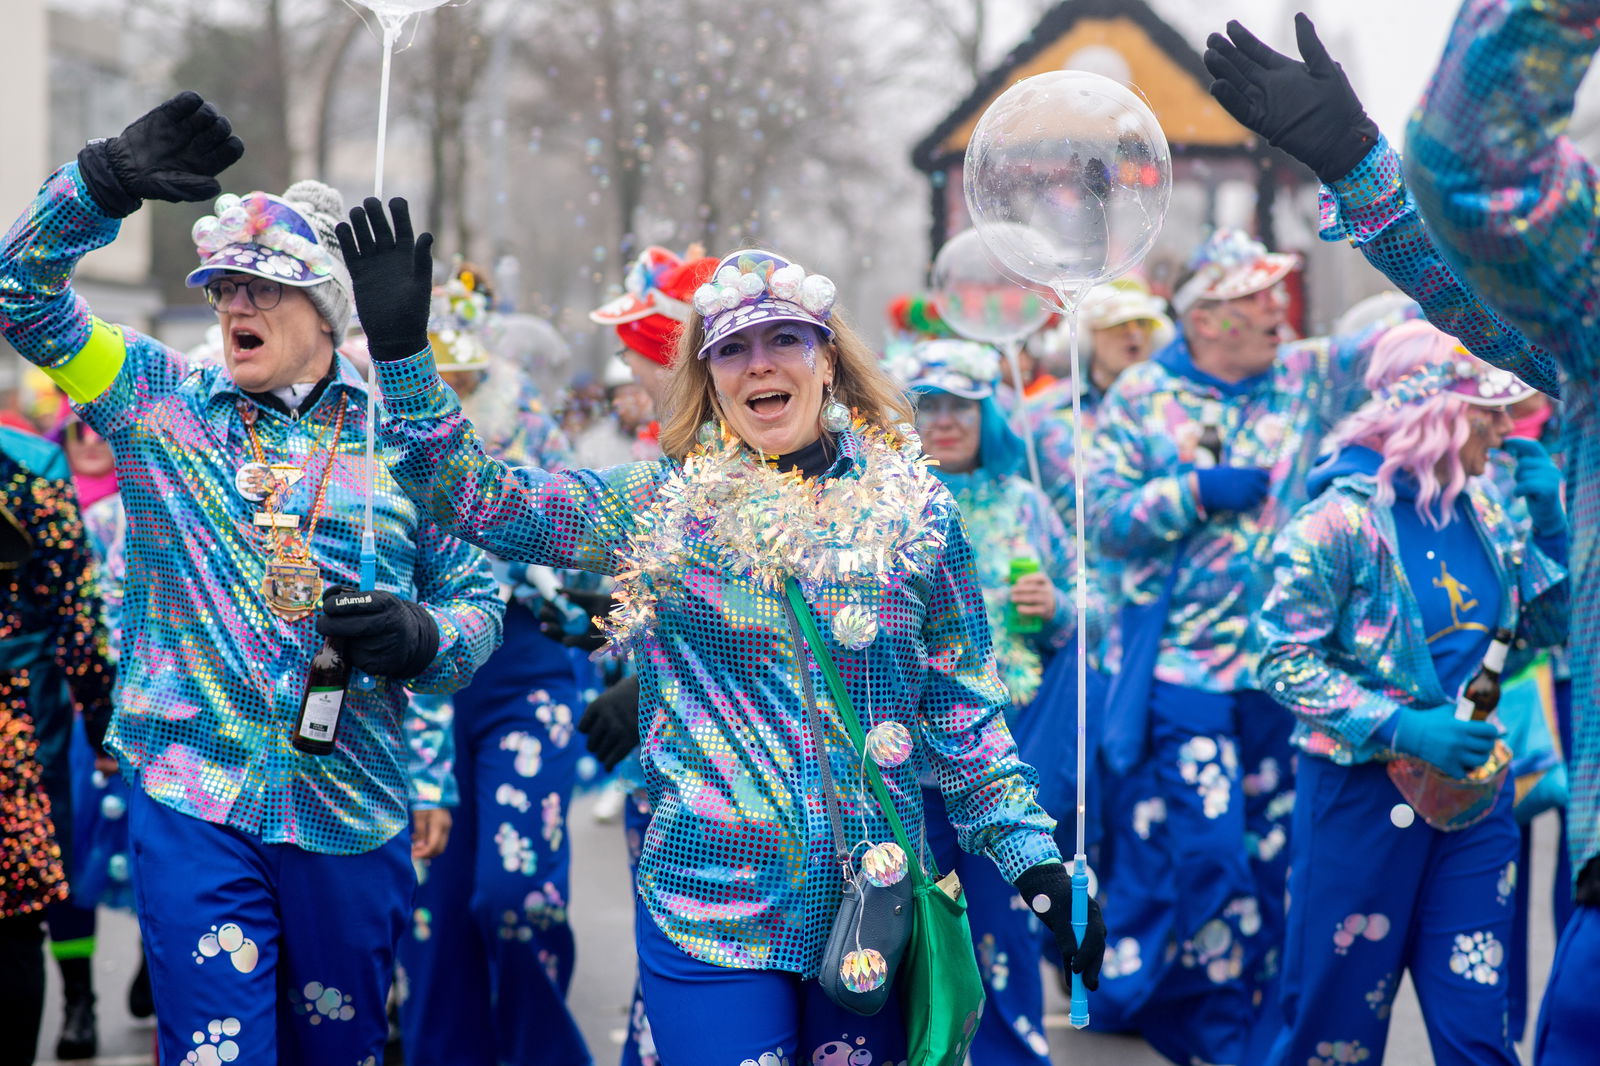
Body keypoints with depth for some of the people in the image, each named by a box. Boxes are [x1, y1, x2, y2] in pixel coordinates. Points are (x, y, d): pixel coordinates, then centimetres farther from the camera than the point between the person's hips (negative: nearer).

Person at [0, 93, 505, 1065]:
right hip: (193, 800, -1)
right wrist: (105, 182, -16)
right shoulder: (164, 403, 5)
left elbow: (478, 596, 11)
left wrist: (422, 637, -12)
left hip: (354, 812, 1)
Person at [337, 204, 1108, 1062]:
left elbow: (965, 715, 8)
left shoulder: (911, 509, 4)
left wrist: (1036, 860, 3)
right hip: (707, 911, -1)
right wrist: (400, 348, -15)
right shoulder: (661, 507, 1)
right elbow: (477, 498, -6)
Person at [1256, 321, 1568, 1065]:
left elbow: (1548, 629, 13)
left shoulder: (1481, 507, 4)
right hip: (1362, 799, -5)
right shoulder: (1340, 517, -14)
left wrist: (1548, 517, -1)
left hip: (1473, 799, 5)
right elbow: (1282, 662, -14)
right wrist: (1403, 727, -23)